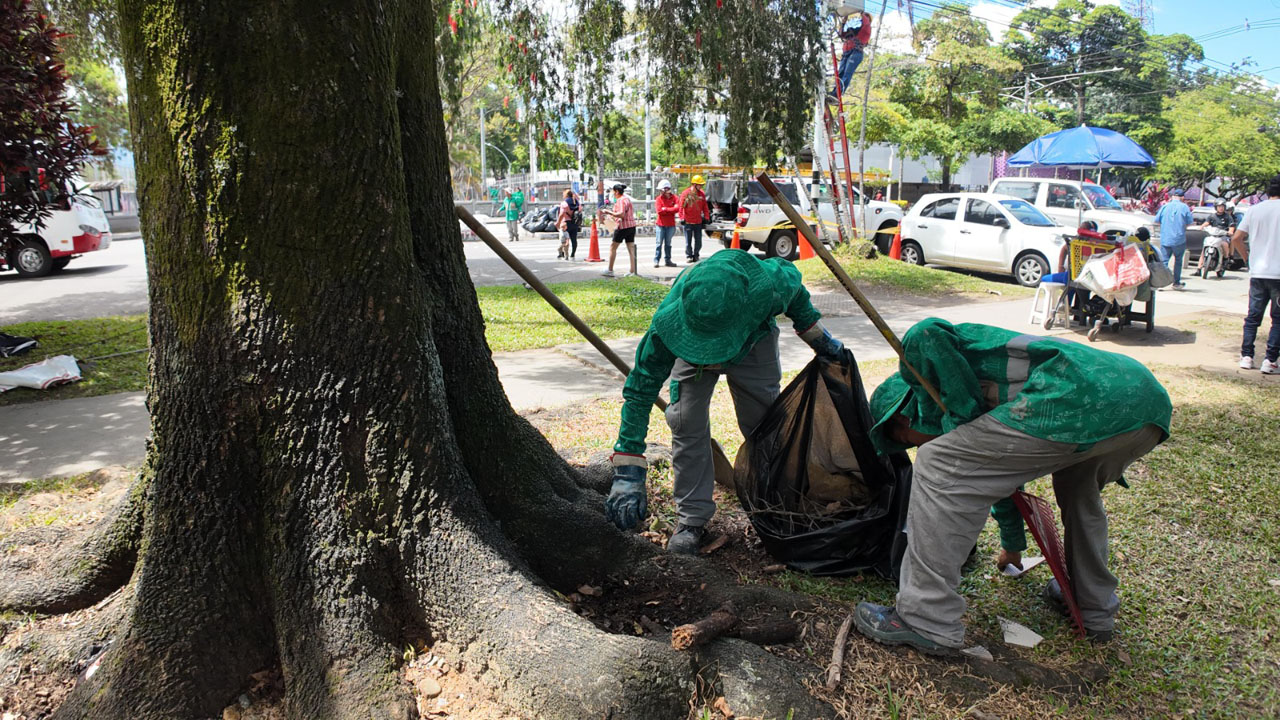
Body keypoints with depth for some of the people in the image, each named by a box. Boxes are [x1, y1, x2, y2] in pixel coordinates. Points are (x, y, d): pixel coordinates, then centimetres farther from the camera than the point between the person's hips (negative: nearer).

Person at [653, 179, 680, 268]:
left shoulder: (674, 198, 1)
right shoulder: (659, 199, -2)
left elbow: (677, 208, -13)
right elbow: (659, 211, -14)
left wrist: (666, 209, -12)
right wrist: (671, 209, -10)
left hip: (671, 225, 1)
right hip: (661, 224, -1)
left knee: (668, 243, 10)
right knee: (659, 243, -1)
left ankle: (668, 260, 16)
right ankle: (656, 260, 3)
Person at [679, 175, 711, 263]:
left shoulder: (702, 194, 7)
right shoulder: (686, 193, -7)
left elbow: (705, 207, 11)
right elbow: (681, 207, -7)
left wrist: (706, 217, 6)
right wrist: (682, 218, -13)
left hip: (698, 222, 4)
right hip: (688, 222, -4)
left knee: (698, 242, 8)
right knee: (688, 242, 3)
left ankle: (696, 256, 21)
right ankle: (689, 256, 14)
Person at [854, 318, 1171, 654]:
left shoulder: (917, 351, 15)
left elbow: (926, 334, -11)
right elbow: (1003, 471, 49)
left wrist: (962, 419, 2)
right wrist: (1013, 545, 63)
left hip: (1082, 398, -10)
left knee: (939, 466, -1)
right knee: (1078, 485, 39)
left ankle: (927, 622, 3)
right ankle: (1095, 610, 46)